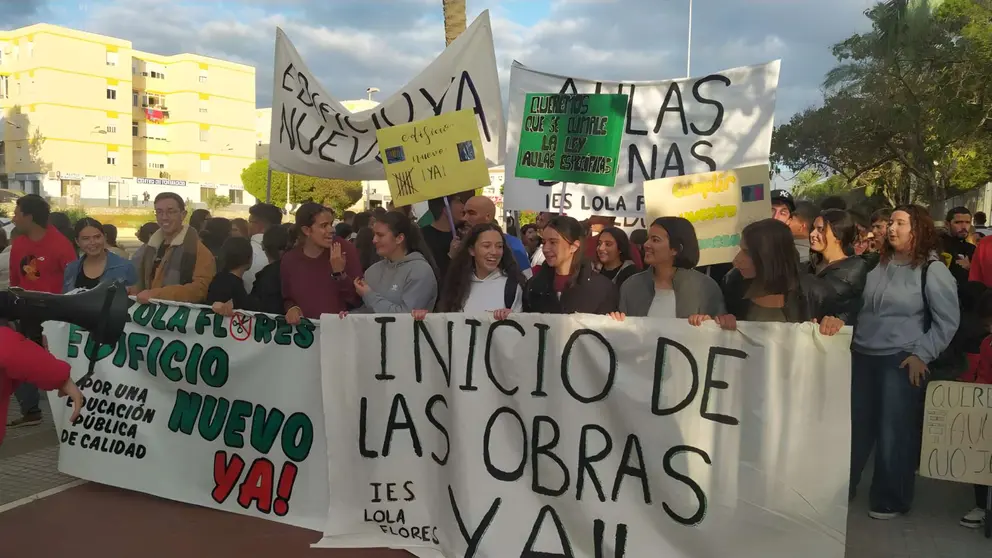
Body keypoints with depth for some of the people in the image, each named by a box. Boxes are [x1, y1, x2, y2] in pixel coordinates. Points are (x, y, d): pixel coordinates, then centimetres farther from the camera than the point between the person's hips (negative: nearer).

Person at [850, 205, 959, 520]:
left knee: (894, 433, 3)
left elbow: (947, 321, -9)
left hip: (900, 362, -5)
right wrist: (852, 339, 12)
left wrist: (922, 354, -12)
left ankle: (891, 500, 19)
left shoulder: (932, 270, -8)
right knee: (855, 426, 12)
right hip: (862, 356, 6)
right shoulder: (879, 264, 9)